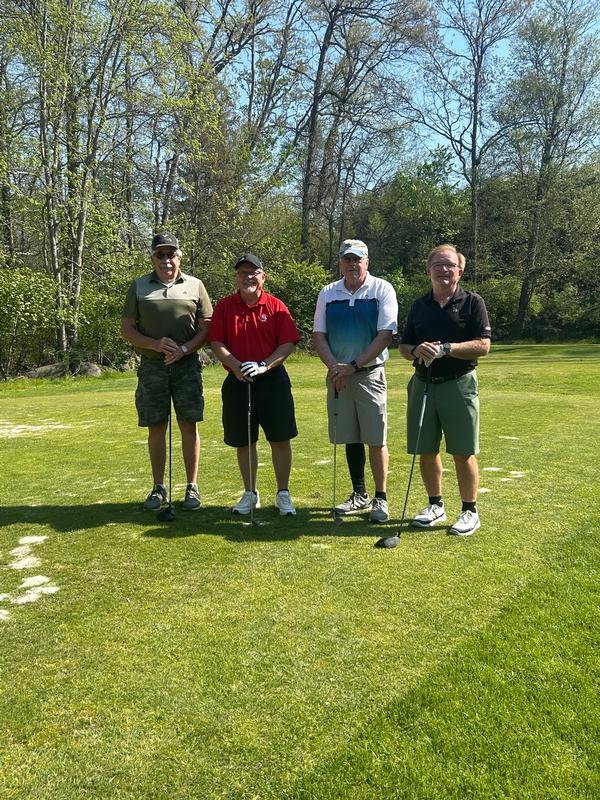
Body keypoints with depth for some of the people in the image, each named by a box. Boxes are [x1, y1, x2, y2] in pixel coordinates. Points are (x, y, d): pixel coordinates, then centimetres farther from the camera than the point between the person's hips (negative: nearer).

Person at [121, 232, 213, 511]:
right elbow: (127, 329, 5)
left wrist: (184, 349, -12)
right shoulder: (139, 286, 7)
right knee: (155, 428, 5)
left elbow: (206, 327, 4)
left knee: (189, 426, 1)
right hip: (151, 366, 1)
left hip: (187, 365, -1)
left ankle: (192, 487, 12)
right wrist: (156, 344, -12)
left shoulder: (195, 285, 6)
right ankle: (158, 488, 17)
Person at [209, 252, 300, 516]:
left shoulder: (276, 306, -1)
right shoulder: (224, 306, 5)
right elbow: (216, 342, 1)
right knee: (243, 442, 9)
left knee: (280, 439, 1)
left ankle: (283, 494, 15)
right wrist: (235, 365, -16)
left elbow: (288, 343, -6)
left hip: (273, 380, -1)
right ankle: (250, 494, 25)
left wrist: (264, 365, -19)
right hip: (237, 382, 2)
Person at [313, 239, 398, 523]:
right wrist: (333, 366, -9)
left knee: (376, 439, -4)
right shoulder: (328, 294, 10)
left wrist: (354, 366, -14)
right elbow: (318, 335, 7)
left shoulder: (382, 290, -2)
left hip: (370, 374, -4)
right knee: (350, 439, 10)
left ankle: (380, 498, 8)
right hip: (338, 375, 4)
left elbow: (385, 335, -10)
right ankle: (359, 496, 23)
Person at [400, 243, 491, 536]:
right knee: (426, 451, 9)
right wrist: (416, 351, -10)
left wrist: (446, 349, -19)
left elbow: (483, 345, -9)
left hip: (459, 384, -4)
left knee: (463, 453, 0)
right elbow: (403, 346, 13)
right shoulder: (419, 306, 12)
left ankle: (470, 511, 14)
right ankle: (435, 506, 25)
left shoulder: (472, 302, 0)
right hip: (423, 383, 4)